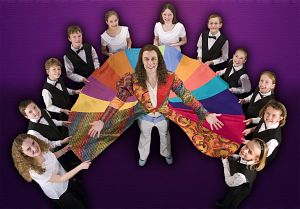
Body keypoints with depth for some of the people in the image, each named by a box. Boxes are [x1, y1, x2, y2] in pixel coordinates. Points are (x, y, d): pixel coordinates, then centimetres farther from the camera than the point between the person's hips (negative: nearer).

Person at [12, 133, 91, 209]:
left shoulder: (43, 149, -20)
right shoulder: (34, 171, -38)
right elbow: (60, 179, -27)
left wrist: (66, 149, -2)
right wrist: (80, 167, -29)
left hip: (67, 182, 6)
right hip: (59, 194, -6)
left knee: (84, 201, 24)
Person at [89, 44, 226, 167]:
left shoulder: (170, 78, -30)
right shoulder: (133, 80, -30)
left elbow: (187, 97, -25)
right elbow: (118, 100, -25)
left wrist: (205, 114, -31)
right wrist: (102, 121, -30)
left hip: (163, 116, 1)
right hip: (144, 117, 0)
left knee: (164, 135, 31)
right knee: (145, 137, 30)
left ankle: (166, 154, 65)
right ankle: (143, 156, 63)